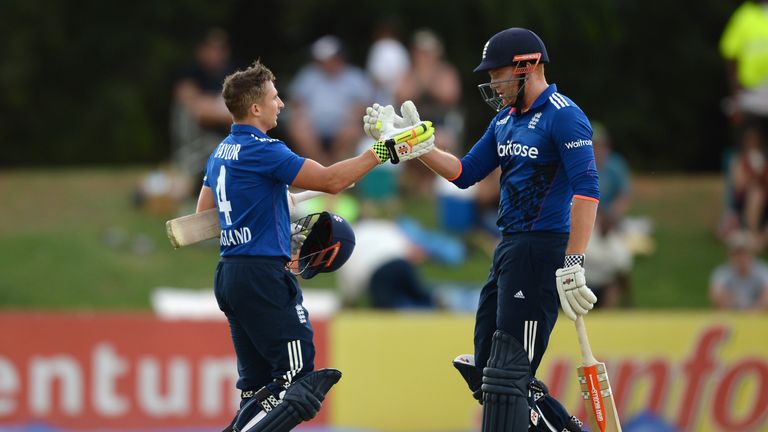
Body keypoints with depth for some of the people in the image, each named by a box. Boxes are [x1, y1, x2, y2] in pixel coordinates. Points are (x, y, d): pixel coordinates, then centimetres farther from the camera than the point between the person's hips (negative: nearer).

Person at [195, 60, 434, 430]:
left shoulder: (220, 154, 15)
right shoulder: (262, 150, -13)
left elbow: (204, 216, 23)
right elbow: (331, 180, -16)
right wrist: (381, 152, -8)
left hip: (227, 275, 10)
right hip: (263, 275, -10)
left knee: (257, 383, 11)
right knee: (298, 376, -9)